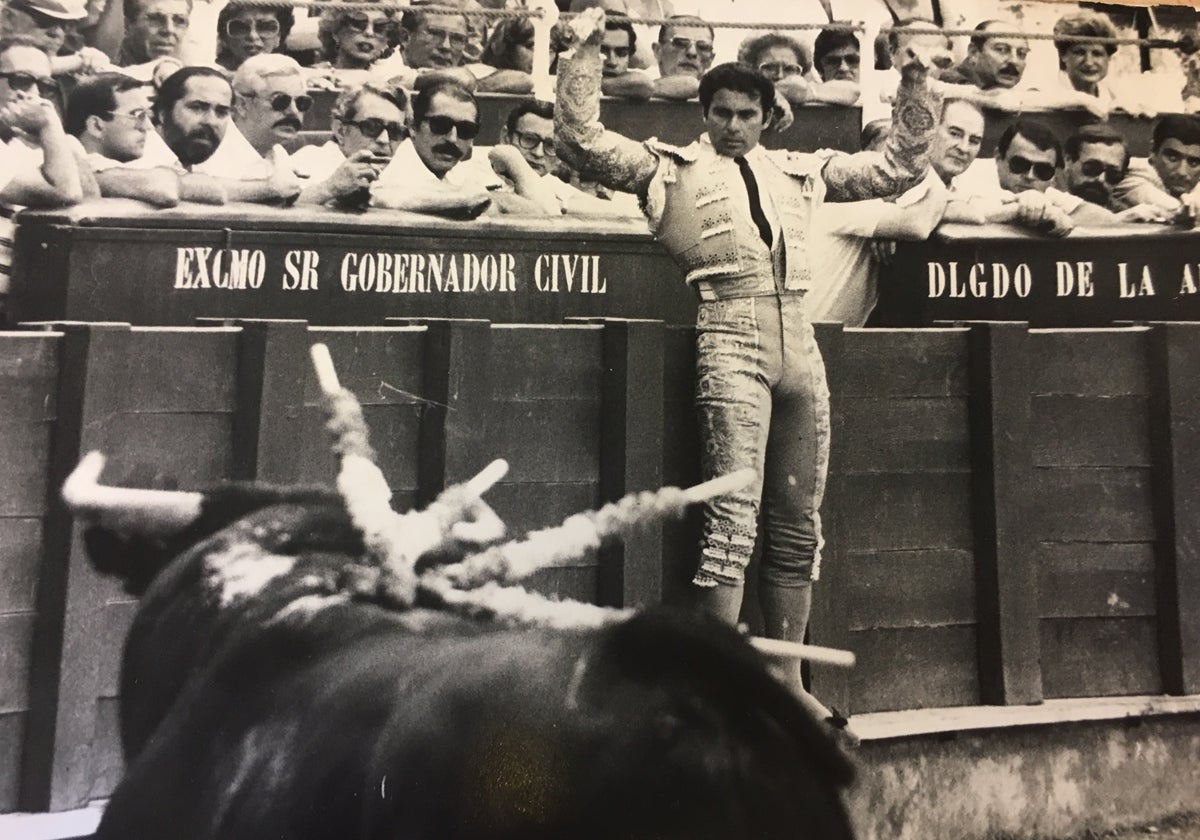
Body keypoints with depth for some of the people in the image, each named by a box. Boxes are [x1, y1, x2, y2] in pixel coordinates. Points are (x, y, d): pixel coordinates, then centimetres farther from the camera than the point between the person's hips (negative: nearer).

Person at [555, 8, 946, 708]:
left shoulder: (801, 171, 25)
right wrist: (586, 52, 3)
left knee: (798, 525, 6)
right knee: (733, 516, -12)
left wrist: (917, 81, 25)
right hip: (731, 335, -5)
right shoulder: (672, 167, 14)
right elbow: (581, 141, 5)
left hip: (800, 338, 5)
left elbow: (903, 165, 30)